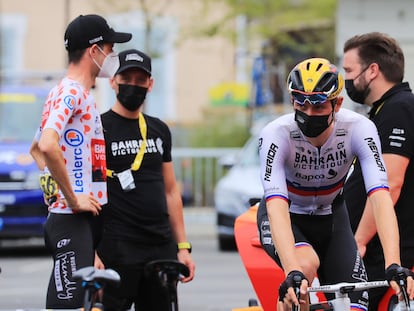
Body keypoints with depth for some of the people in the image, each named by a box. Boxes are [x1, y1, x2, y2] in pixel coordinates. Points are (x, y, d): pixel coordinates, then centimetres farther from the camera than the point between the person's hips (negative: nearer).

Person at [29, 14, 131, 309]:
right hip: (71, 219, -10)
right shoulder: (70, 91, -12)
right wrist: (73, 198, -21)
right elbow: (47, 146, -28)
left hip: (86, 218, 10)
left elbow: (36, 149, 31)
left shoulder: (83, 94, 19)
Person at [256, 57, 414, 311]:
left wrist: (393, 266, -50)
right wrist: (292, 272, -56)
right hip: (286, 217, -2)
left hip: (330, 217, 2)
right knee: (306, 264, -35)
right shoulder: (276, 135, -31)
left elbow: (381, 198, -37)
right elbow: (277, 208, -42)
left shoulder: (359, 129, -27)